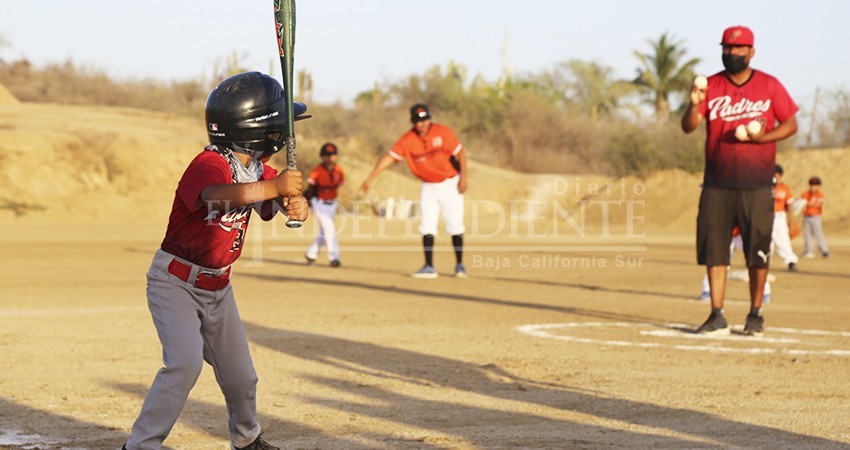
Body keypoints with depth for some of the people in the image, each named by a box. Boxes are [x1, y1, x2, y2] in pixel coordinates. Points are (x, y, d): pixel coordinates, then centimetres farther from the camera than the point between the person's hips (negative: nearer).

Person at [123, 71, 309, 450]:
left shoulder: (259, 169, 0)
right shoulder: (210, 163, -25)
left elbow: (292, 203, -4)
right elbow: (218, 195, -47)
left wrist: (296, 204, -27)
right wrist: (274, 187, -51)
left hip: (217, 288, 7)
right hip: (175, 282, -7)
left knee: (240, 375, 12)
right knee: (185, 362, -24)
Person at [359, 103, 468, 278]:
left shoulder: (443, 132, -17)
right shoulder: (407, 140, -12)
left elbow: (460, 153, -10)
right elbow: (388, 157, -19)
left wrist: (463, 177, -18)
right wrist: (370, 179, -27)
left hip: (450, 184, -3)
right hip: (428, 186, 3)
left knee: (455, 226, -2)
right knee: (426, 227, 0)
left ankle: (460, 265, 8)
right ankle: (429, 267, 4)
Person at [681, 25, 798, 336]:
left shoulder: (769, 86, 3)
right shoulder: (710, 86, 5)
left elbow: (791, 125, 4)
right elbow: (688, 127, -3)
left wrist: (761, 138, -12)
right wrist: (694, 105, -24)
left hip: (757, 185, -1)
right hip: (717, 185, 2)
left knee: (757, 251, 0)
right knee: (713, 248, -2)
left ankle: (755, 315, 13)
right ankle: (717, 316, 3)